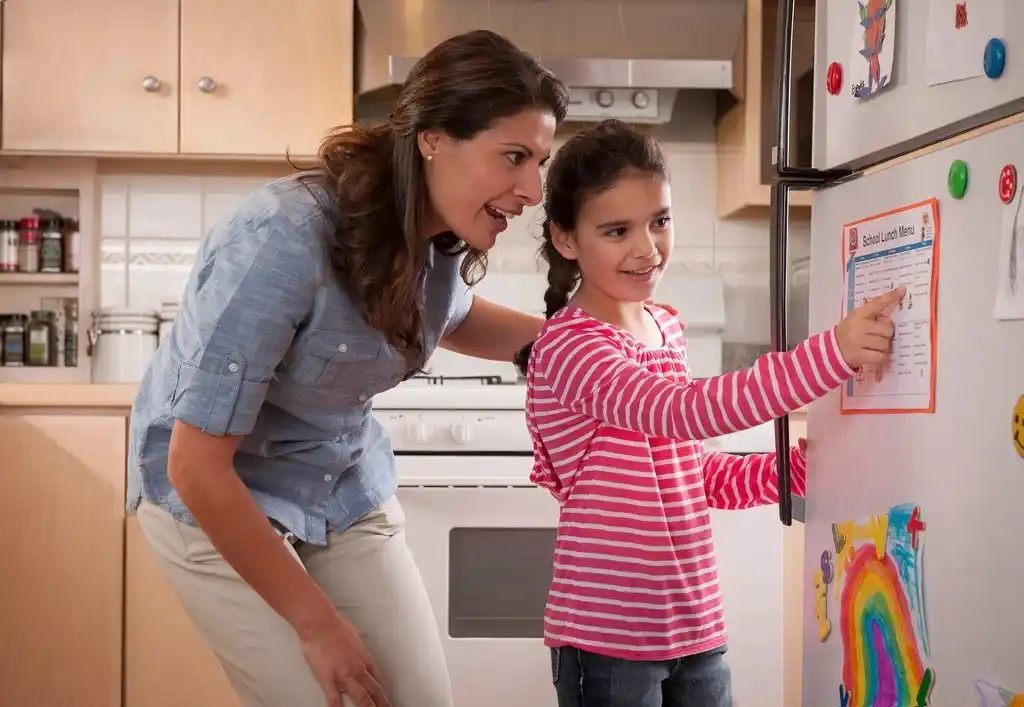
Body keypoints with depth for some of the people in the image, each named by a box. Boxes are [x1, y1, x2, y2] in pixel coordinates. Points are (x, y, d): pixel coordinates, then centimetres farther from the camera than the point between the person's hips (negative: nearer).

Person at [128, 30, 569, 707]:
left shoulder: (442, 236, -11)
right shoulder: (285, 239, -32)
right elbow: (197, 465, -28)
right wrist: (316, 621, -19)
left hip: (348, 486, 6)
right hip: (215, 495, -6)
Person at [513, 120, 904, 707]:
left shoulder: (666, 331, 7)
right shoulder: (569, 347, -17)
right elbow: (685, 411, -33)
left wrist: (804, 462, 0)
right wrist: (833, 352, -40)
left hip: (696, 628, 7)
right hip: (607, 639, -7)